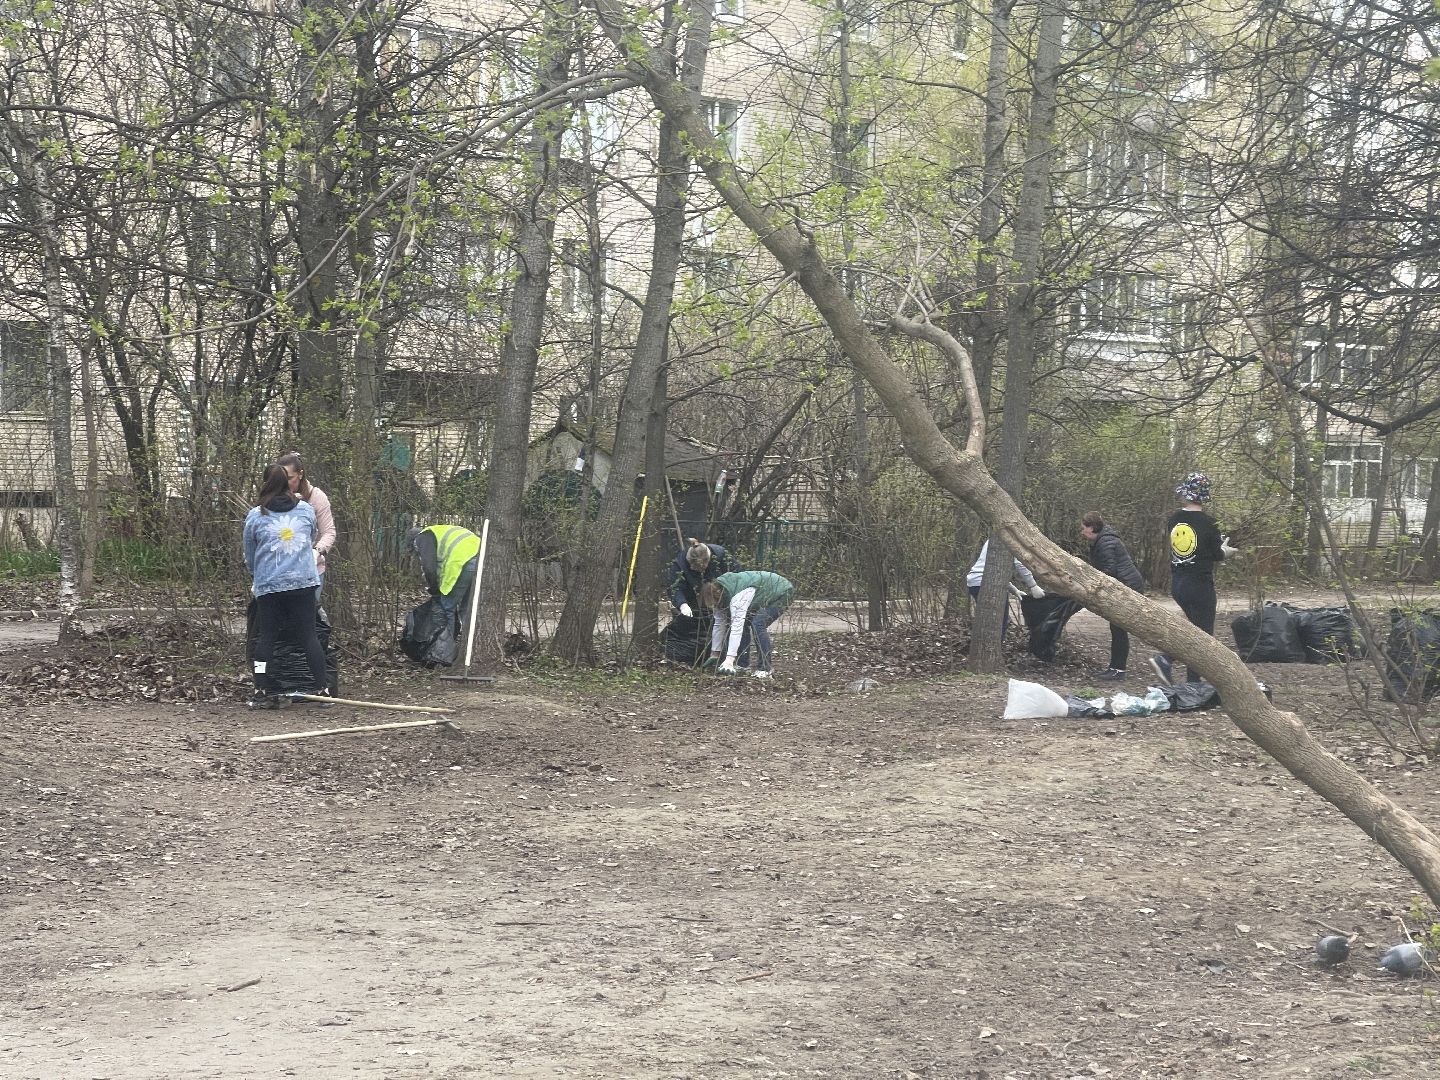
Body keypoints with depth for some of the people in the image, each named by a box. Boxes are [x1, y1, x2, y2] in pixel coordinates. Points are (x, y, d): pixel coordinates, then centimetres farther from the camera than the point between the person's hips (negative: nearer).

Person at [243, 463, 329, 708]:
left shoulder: (255, 516, 1)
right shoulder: (306, 510, 6)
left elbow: (249, 556, 11)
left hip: (268, 586, -1)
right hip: (304, 582, 1)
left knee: (265, 637, 6)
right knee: (308, 635, 4)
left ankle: (263, 692, 3)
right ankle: (322, 688, 1)